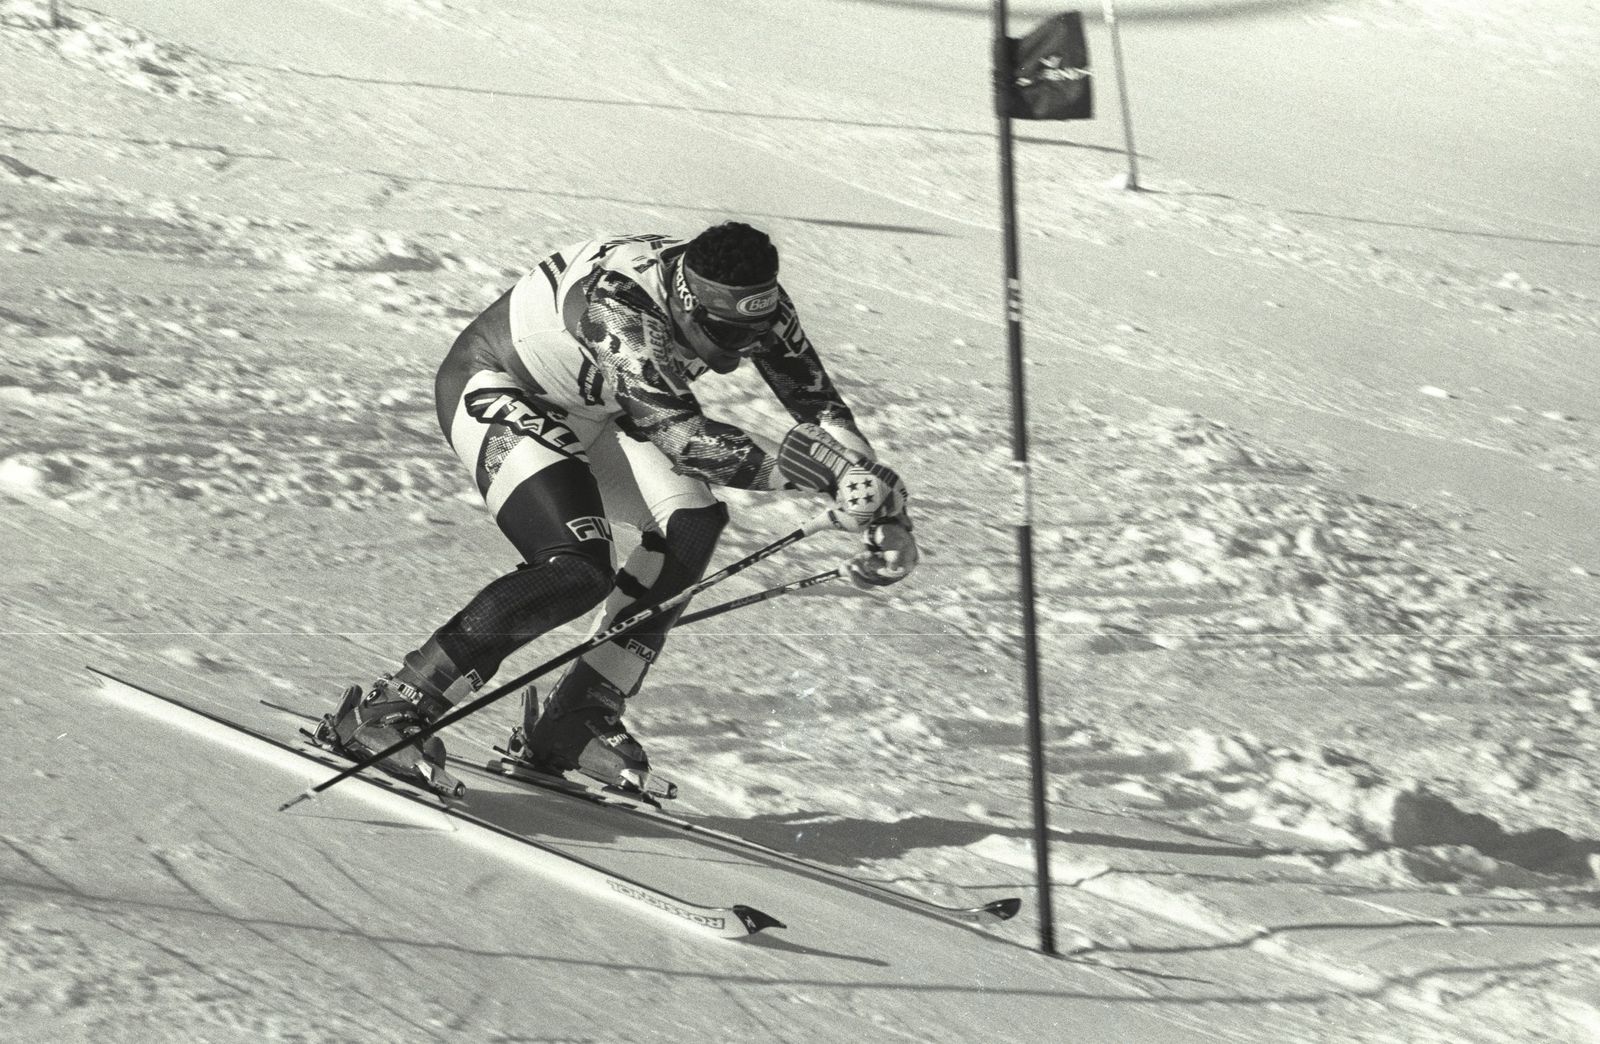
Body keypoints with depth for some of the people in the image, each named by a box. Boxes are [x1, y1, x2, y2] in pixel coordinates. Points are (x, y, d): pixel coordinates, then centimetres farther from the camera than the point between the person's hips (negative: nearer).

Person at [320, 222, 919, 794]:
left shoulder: (753, 303, -18)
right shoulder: (619, 305, -39)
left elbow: (818, 405, -11)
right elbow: (682, 436, -44)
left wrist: (887, 513, -22)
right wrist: (829, 474, -48)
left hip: (582, 408, 8)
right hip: (492, 390, -8)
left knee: (692, 523, -12)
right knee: (578, 567, -27)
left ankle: (576, 718, -2)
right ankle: (388, 707, -18)